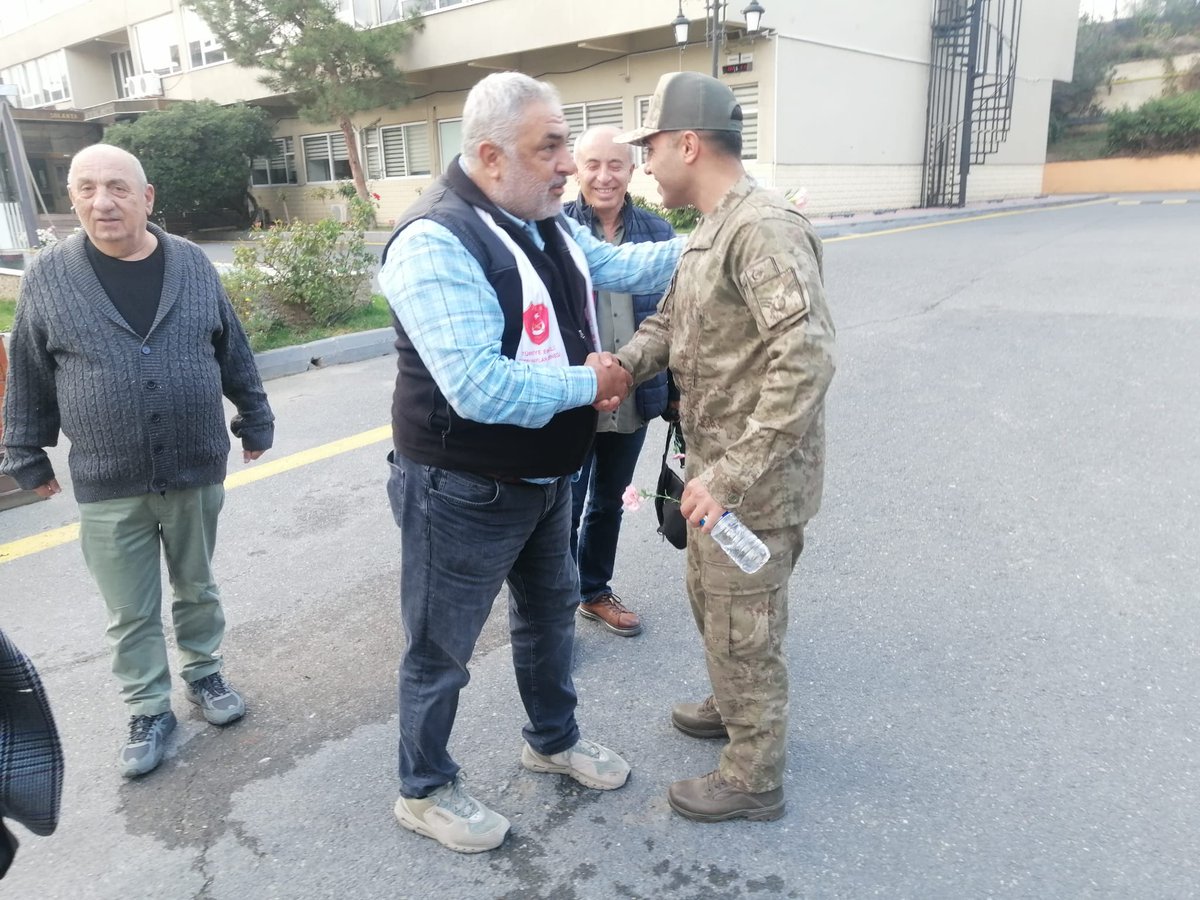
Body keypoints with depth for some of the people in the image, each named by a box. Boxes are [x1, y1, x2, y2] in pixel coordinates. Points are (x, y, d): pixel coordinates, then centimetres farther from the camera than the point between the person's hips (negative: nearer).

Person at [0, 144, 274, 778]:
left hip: (196, 471, 1)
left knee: (197, 589, 19)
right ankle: (149, 713, 30)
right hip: (108, 487, -1)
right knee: (130, 614, 11)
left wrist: (254, 420, 13)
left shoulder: (193, 265, -1)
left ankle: (203, 674, 41)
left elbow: (234, 354, 8)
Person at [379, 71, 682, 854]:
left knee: (550, 612, 25)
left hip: (545, 477, 9)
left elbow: (612, 265, 12)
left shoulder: (544, 220, 2)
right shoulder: (437, 244, -28)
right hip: (465, 493, -9)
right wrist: (590, 385, -22)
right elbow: (481, 389, -35)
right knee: (442, 647, 11)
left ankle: (554, 739, 49)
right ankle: (425, 791, 34)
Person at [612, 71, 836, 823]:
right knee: (710, 601, 26)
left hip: (756, 481, -10)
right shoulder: (709, 232, 11)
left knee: (743, 630, 6)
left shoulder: (764, 228, -23)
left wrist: (733, 476, -31)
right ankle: (734, 707, 51)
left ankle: (754, 780, 28)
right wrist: (618, 368, -5)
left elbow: (807, 357, -32)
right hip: (718, 464, 10)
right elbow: (668, 324, 17)